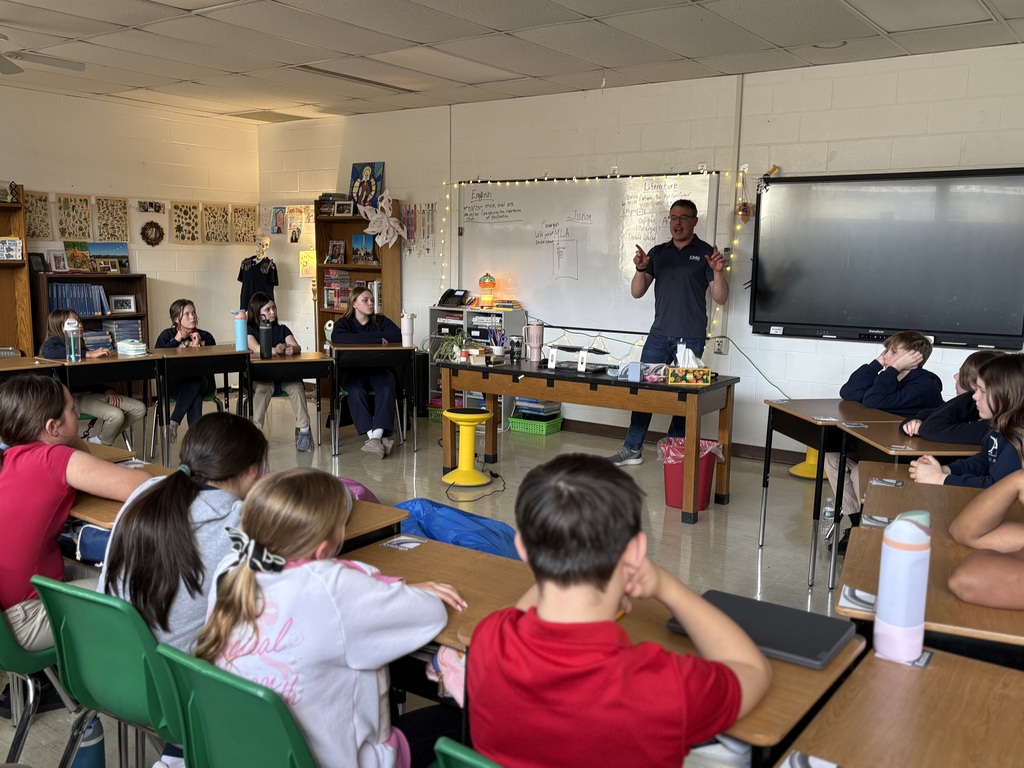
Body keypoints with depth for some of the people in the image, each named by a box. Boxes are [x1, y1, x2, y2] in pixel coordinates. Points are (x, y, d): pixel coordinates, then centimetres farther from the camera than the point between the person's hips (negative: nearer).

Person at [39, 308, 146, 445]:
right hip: (72, 397, -8)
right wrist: (89, 354, -32)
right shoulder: (54, 342, -2)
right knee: (116, 415, -28)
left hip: (90, 392, 8)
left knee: (139, 409, -2)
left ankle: (100, 439, 10)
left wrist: (106, 390, -2)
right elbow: (50, 352, -30)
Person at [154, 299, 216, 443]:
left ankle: (174, 422, -32)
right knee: (195, 396, -34)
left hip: (199, 381, 1)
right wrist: (176, 340, -9)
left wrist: (198, 347, -10)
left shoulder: (205, 336, 10)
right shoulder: (167, 335, 9)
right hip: (175, 383, -1)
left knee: (195, 381, -37)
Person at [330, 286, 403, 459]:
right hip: (354, 371, -1)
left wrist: (366, 337, -12)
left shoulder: (380, 321, 11)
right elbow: (336, 337, -21)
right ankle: (373, 435, -41)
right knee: (356, 390, -35)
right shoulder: (344, 323, 5)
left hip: (379, 369, 1)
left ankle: (377, 435, -42)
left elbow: (398, 335, -9)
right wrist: (376, 337, -21)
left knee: (386, 389, -32)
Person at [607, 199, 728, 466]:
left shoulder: (705, 253, 1)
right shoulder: (658, 253, 12)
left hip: (691, 338, -3)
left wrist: (718, 272, -21)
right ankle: (632, 449, 9)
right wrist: (641, 269, -11)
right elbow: (637, 292, 8)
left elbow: (720, 298, -3)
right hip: (659, 334, 3)